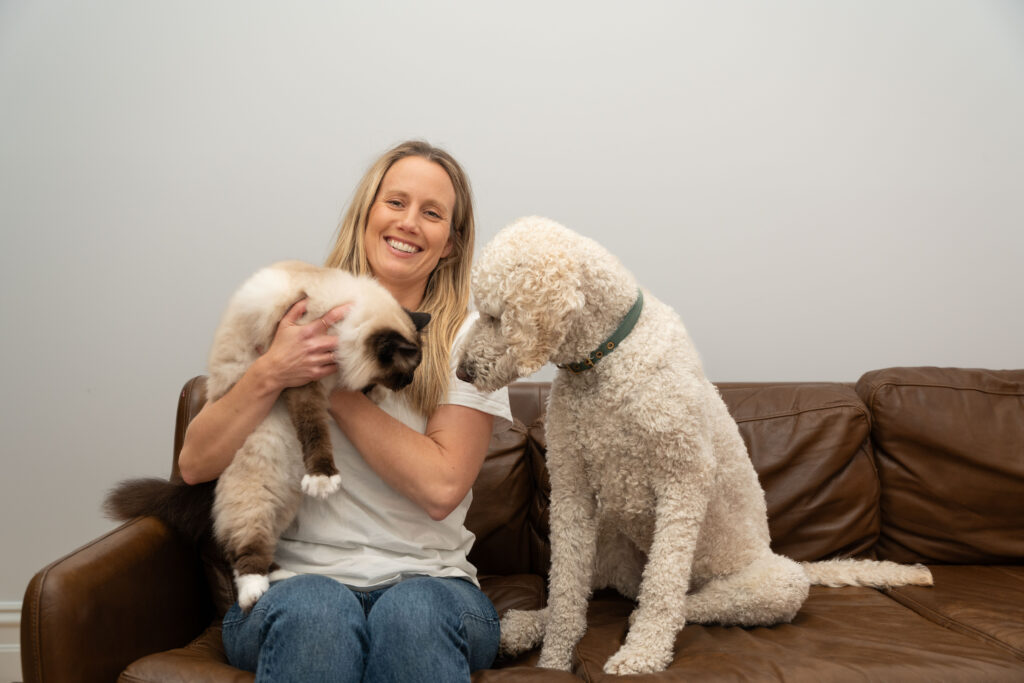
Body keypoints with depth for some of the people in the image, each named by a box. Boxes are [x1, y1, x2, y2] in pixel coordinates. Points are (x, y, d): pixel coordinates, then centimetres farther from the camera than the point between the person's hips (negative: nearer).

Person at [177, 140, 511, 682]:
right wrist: (271, 374, -12)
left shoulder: (468, 339, 3)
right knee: (314, 609, -33)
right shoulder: (298, 320, 9)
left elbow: (441, 486, -12)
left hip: (427, 581, 0)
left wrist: (335, 385, -10)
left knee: (413, 611, -34)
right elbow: (195, 464, 4)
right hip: (295, 580, 1)